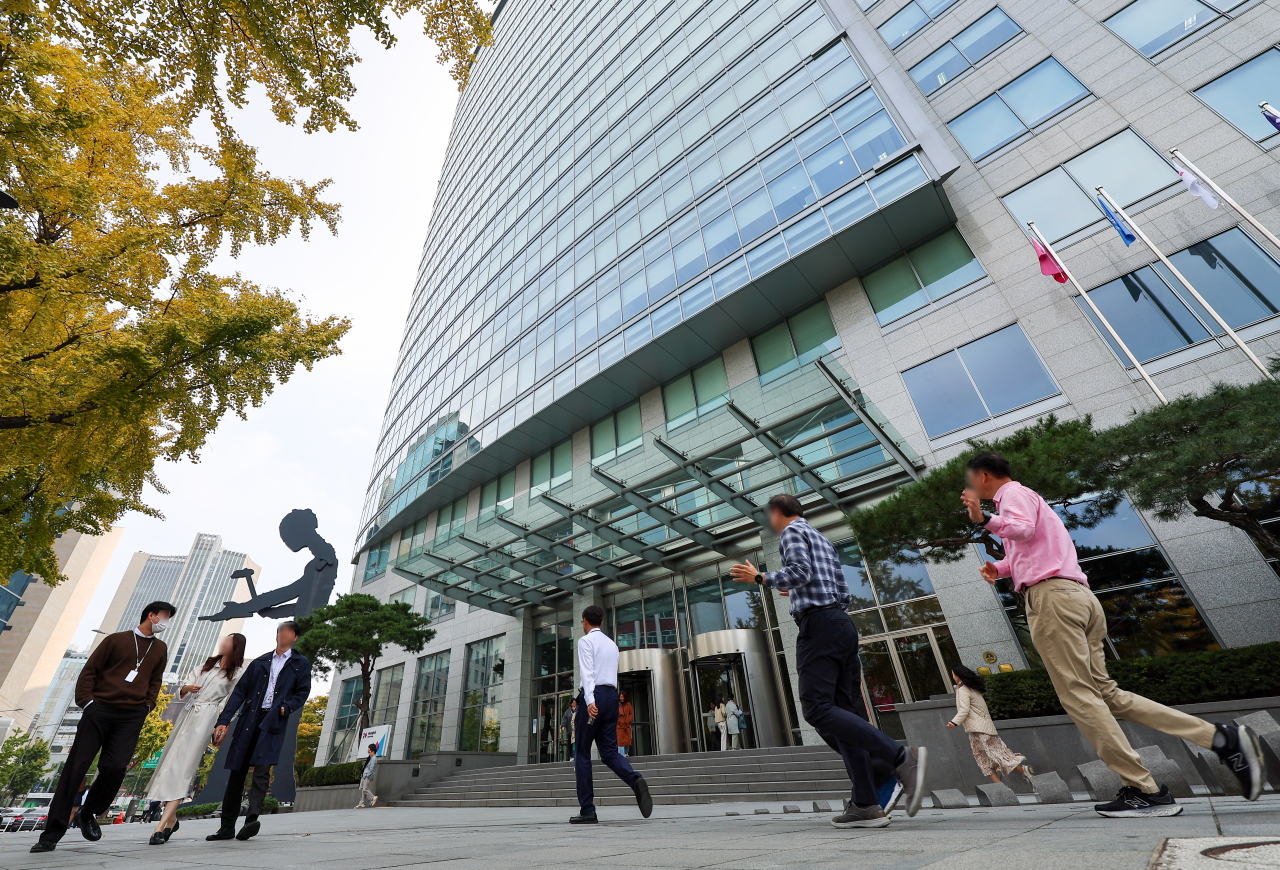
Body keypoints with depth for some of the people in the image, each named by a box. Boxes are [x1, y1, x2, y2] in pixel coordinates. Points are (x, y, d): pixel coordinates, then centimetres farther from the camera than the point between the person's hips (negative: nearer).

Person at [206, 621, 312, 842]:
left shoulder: (301, 664, 9)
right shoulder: (259, 662, 15)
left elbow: (302, 692, 4)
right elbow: (240, 691, 10)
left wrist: (286, 707, -13)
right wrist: (223, 721, 1)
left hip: (273, 723, -3)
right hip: (249, 722, 3)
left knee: (262, 770, -15)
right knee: (237, 772, 7)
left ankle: (252, 819, -16)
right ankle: (227, 826, 17)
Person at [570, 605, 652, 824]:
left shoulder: (586, 640, -1)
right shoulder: (612, 644, 21)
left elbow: (587, 672, -14)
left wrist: (589, 700, -23)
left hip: (594, 695, -6)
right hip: (612, 695, 6)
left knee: (582, 753, 5)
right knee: (609, 751, 6)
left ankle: (587, 811, 6)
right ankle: (636, 780, -19)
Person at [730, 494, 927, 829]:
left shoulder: (792, 531, 1)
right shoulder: (822, 539, 26)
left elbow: (800, 572, -17)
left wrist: (759, 578, -6)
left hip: (818, 625, -10)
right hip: (843, 623, 10)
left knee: (818, 708, -14)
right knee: (843, 711, 6)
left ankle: (901, 756, -23)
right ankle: (866, 804, 3)